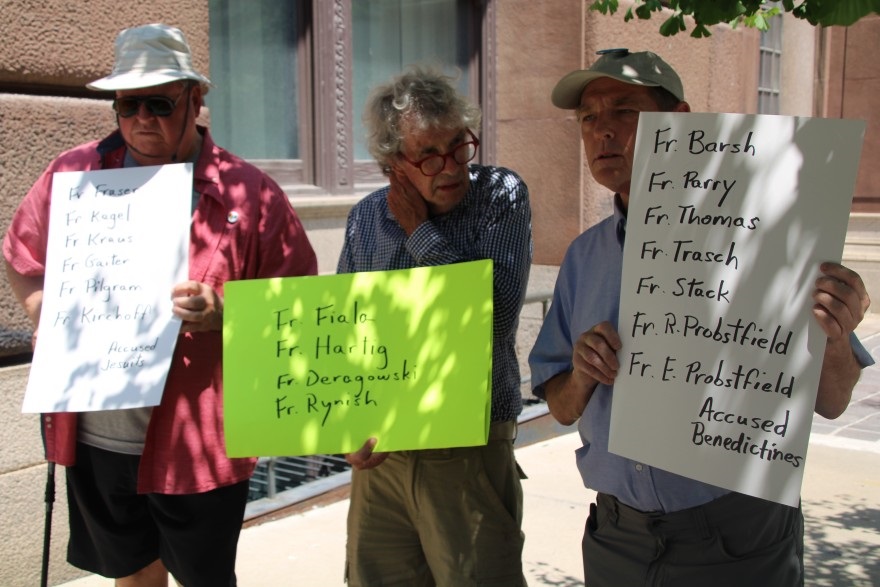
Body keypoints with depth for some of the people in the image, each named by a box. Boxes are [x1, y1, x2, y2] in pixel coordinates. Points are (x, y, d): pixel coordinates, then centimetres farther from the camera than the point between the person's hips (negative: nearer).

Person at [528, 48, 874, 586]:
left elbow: (829, 403, -9)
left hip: (737, 541, -4)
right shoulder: (584, 256, 4)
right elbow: (562, 408, 7)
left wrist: (832, 338, -29)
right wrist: (581, 377, -14)